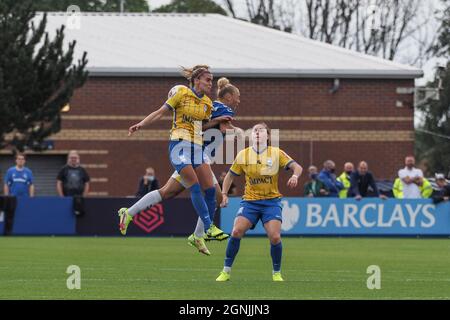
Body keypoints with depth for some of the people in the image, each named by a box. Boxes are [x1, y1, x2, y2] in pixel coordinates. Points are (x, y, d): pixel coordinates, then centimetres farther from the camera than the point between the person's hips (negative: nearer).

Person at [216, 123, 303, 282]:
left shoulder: (276, 153, -2)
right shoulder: (243, 155, 2)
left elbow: (297, 167, -6)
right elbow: (230, 175, 14)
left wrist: (295, 175, -28)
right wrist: (224, 194, 2)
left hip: (271, 201, -1)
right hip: (250, 201, 1)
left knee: (275, 237, -16)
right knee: (236, 231, -17)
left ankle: (277, 273, 6)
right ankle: (226, 271, -4)